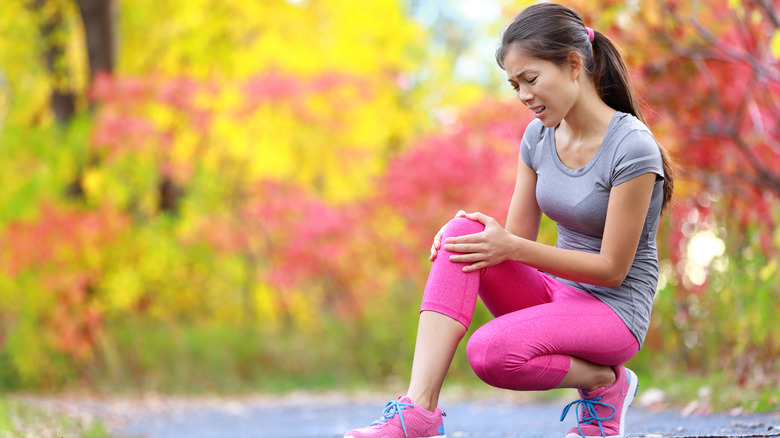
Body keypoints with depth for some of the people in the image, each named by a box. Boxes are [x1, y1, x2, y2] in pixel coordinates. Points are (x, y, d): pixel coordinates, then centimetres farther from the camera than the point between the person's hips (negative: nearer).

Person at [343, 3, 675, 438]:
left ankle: (605, 381, -4)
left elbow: (612, 268, -17)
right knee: (463, 232, -20)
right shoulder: (540, 135, 4)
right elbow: (517, 240, 8)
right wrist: (472, 239, -15)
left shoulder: (632, 147, -18)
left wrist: (511, 248, -22)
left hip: (615, 310, -7)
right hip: (554, 290, 7)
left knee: (492, 352, -34)